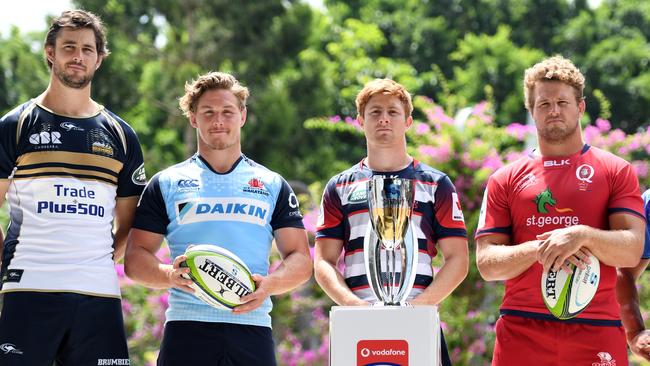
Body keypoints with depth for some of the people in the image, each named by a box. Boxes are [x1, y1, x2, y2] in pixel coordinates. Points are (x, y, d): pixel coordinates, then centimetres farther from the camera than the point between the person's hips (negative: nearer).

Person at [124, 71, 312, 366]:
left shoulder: (273, 186, 17)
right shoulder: (165, 184, 14)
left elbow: (300, 260, 12)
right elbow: (136, 258, 9)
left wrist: (268, 284, -10)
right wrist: (170, 274, -13)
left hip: (251, 326, 1)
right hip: (186, 329, -1)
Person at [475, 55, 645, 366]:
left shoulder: (616, 171, 7)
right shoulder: (504, 180, 11)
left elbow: (631, 250, -3)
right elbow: (487, 263, 4)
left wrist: (583, 236, -22)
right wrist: (539, 249, -14)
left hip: (596, 329, -1)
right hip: (521, 330, 1)